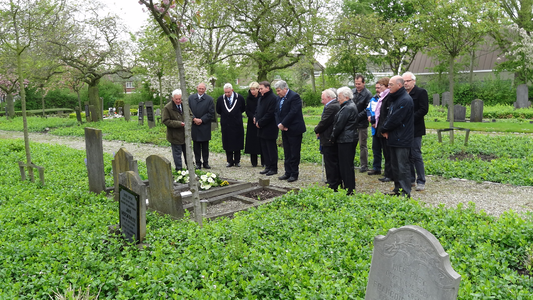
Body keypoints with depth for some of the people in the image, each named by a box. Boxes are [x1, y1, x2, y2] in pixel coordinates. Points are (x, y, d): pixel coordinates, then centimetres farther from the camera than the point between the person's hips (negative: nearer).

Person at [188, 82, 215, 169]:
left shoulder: (209, 99, -1)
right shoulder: (191, 98, 7)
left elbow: (211, 113, -4)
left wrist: (201, 120, -11)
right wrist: (194, 119, -11)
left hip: (205, 127, -2)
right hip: (194, 126, 2)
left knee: (205, 146, 7)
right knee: (196, 146, 6)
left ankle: (206, 162, 15)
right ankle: (198, 163, 13)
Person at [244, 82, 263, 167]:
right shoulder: (248, 98, 6)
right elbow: (247, 111, 5)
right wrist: (253, 117, -12)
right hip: (252, 123, 2)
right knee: (252, 141, 2)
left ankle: (264, 162, 7)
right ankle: (254, 162, 10)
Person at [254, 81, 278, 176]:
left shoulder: (273, 98, -14)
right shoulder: (261, 98, 15)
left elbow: (270, 114, -19)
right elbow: (258, 110, 25)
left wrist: (260, 122, -15)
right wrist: (256, 119, 6)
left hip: (270, 128, -9)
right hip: (262, 129, 9)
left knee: (271, 149, -2)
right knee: (264, 149, 13)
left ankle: (273, 168, 6)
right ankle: (268, 167, 22)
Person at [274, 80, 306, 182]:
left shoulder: (294, 96, -14)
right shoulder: (279, 97, 11)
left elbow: (293, 112, -21)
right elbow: (277, 112, 10)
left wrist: (283, 124, -16)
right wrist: (279, 124, -6)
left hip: (294, 130, -8)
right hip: (285, 130, 8)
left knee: (294, 154, -1)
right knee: (287, 153, 14)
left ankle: (294, 174, 7)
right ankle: (288, 173, 22)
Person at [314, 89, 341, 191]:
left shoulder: (330, 107, -19)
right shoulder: (337, 105, 13)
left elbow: (324, 123, -20)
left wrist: (317, 130, -1)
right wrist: (319, 129, 5)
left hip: (329, 141, -10)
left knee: (330, 164, -4)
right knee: (336, 163, 16)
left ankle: (332, 187, 1)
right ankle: (338, 183, 25)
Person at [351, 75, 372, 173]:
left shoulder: (368, 94, -9)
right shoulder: (352, 92, 6)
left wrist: (357, 117, -17)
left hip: (362, 123, -5)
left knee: (363, 145, 4)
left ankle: (364, 165, 14)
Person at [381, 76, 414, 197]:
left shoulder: (405, 100, -17)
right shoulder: (395, 98, 16)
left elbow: (395, 119, -20)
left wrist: (385, 129, -5)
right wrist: (386, 130, -2)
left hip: (402, 139, -10)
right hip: (394, 137, 10)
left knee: (403, 166, -5)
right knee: (395, 165, 15)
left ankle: (406, 192, 3)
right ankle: (398, 189, 25)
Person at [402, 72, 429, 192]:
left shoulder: (421, 92, -6)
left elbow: (424, 110, -13)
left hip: (415, 129, -6)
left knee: (416, 155, -6)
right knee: (407, 156, 11)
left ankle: (421, 181, 2)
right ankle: (411, 179, 21)